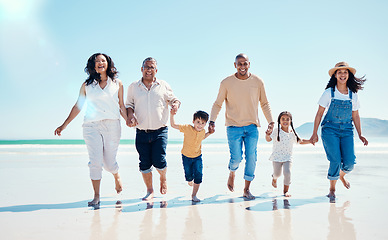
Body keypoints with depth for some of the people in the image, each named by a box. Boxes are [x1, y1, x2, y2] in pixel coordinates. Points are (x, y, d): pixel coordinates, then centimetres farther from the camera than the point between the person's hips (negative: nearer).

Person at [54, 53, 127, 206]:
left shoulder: (117, 84, 10)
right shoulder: (87, 85, 10)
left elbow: (121, 106, 13)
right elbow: (78, 106, 12)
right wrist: (64, 125, 11)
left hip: (112, 126, 0)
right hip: (92, 126, 0)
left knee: (109, 162, 2)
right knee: (95, 161, -8)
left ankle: (116, 176, 37)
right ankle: (96, 196, 2)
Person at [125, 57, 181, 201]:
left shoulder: (163, 86, 7)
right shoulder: (133, 87, 9)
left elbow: (174, 99, 14)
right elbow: (129, 104, 15)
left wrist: (176, 104, -10)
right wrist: (130, 115, -6)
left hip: (160, 131, -1)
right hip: (141, 133, 2)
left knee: (159, 161, -9)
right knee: (144, 163, 2)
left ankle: (163, 179, 24)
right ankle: (150, 191, 20)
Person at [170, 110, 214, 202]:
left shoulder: (203, 131, -8)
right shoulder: (187, 128, -22)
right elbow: (173, 125, -19)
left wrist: (209, 133, 4)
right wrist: (171, 115, -30)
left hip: (197, 157, 2)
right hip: (186, 156, -2)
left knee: (198, 175, -9)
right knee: (189, 175, 8)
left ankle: (194, 195, 8)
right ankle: (190, 181, 49)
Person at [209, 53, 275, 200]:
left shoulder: (258, 82, 1)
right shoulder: (226, 83, -3)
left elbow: (264, 104, 11)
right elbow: (218, 104, 4)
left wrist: (271, 122, 3)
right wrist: (212, 121, -10)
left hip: (252, 127, 2)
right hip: (234, 127, -2)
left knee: (251, 158, -2)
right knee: (236, 158, -6)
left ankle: (246, 189, 14)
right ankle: (232, 174, 30)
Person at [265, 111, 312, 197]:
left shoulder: (292, 133, 1)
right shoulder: (276, 131, -8)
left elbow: (300, 141, 15)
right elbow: (268, 139, -15)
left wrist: (310, 141, 2)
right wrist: (267, 134, -35)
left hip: (288, 158, 1)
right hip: (276, 157, -1)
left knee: (287, 172, -17)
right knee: (277, 174, 11)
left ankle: (286, 190, 3)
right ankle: (274, 178, 50)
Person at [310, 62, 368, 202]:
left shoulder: (353, 95, 7)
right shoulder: (329, 93, -2)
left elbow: (355, 116, 14)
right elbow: (319, 113, 1)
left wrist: (360, 135, 12)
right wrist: (314, 133, -2)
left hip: (347, 130, 3)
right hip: (330, 129, -3)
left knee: (350, 162, -8)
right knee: (335, 160, -14)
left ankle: (341, 175, 30)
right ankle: (332, 189, 8)